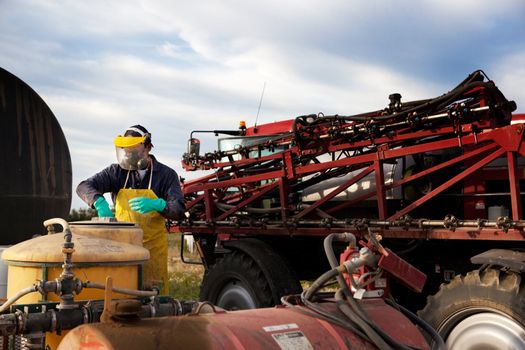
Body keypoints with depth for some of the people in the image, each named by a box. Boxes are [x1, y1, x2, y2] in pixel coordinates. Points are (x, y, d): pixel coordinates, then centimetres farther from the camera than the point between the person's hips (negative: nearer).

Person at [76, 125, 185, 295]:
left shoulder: (166, 174, -1)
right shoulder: (117, 172, 4)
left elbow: (178, 210, -9)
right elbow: (84, 187, -3)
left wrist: (156, 204, -29)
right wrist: (99, 202, -25)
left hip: (153, 247, -1)